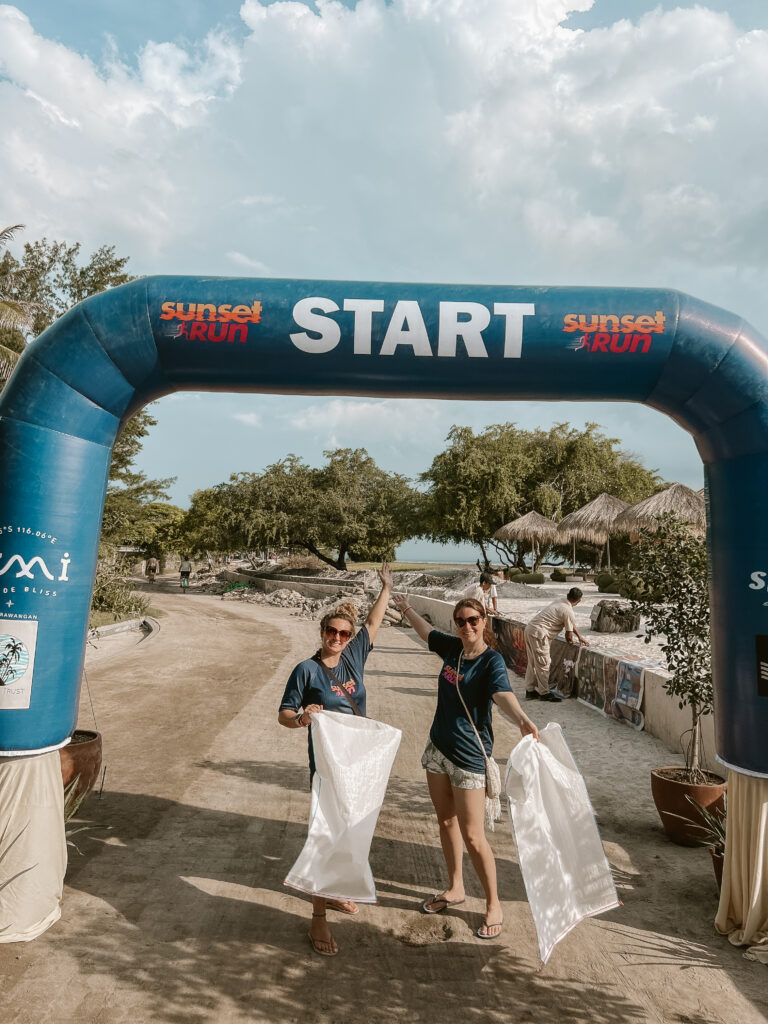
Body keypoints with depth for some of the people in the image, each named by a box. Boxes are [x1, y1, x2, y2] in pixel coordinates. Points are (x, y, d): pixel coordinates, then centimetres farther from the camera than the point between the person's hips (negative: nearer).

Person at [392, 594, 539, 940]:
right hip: (438, 747, 7)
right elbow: (427, 632, 21)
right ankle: (455, 888, 40)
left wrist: (522, 719, -58)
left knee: (472, 836, -1)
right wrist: (406, 609, 34)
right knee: (446, 821, 20)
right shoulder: (452, 648, 0)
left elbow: (502, 692, -38)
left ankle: (493, 904, 21)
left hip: (468, 755, -7)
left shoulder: (492, 660, -19)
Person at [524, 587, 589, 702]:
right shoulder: (568, 611, -13)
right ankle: (544, 692, 9)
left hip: (530, 628, 10)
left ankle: (530, 690, 23)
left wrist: (580, 636, 32)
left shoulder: (560, 601, 14)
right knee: (543, 664, 0)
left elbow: (571, 624, 28)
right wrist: (570, 641, 17)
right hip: (538, 633, -10)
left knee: (533, 663, 16)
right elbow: (569, 634, -5)